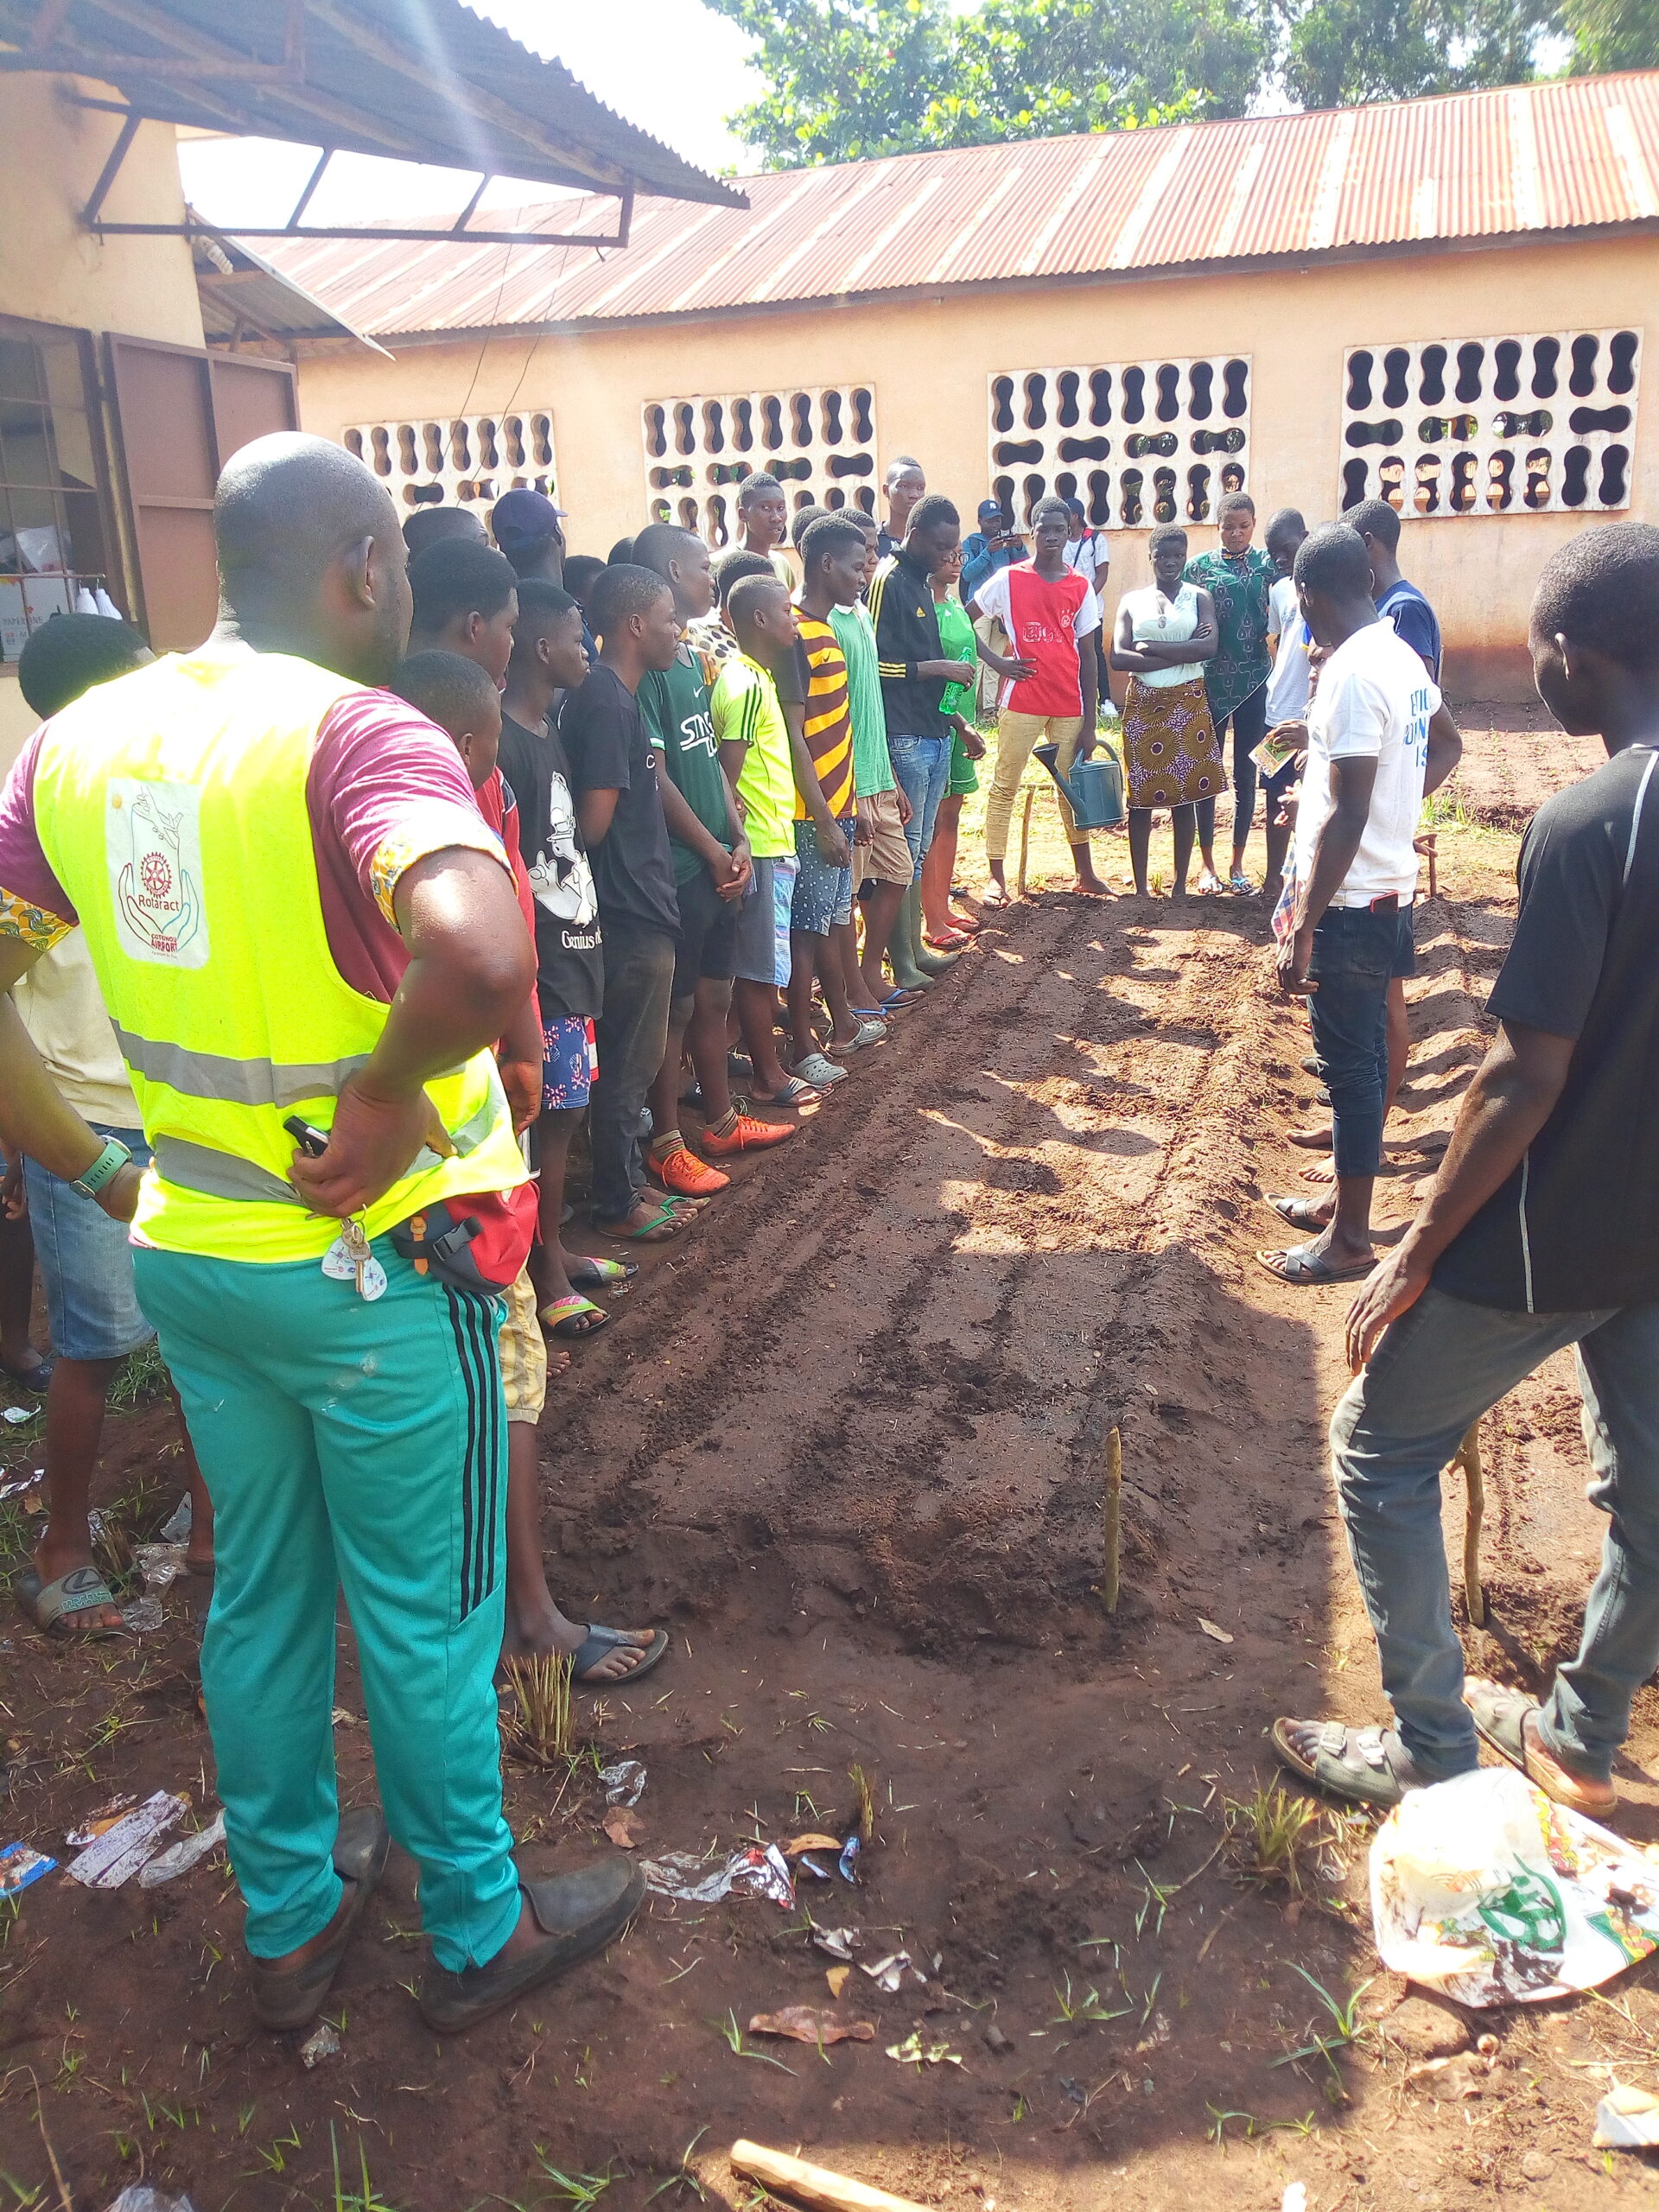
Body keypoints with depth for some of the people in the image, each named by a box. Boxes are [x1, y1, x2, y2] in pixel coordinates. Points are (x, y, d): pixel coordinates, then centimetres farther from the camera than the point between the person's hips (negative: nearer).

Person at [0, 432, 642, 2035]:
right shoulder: (360, 735, -21)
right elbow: (481, 956, -40)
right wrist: (390, 1094, -23)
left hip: (190, 1255, 7)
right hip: (373, 1269, -6)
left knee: (258, 1594, 23)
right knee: (424, 1614, 13)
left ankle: (288, 1920, 43)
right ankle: (478, 1932, 36)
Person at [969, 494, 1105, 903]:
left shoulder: (1080, 587, 6)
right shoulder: (1008, 579, 0)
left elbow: (1087, 657, 6)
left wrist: (1089, 724, 2)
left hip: (1069, 706, 3)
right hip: (1021, 702, -3)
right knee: (1004, 787, -1)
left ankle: (1085, 873, 19)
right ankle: (997, 877, 5)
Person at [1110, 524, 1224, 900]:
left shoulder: (1199, 598, 5)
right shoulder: (1132, 600, 7)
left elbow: (1208, 646, -13)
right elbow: (1118, 657, -7)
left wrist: (1150, 648, -14)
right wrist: (1181, 652, -12)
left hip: (1188, 704, -1)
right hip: (1143, 705, 1)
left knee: (1184, 798, 3)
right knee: (1140, 797, 2)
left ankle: (1180, 884, 12)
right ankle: (1140, 886, 10)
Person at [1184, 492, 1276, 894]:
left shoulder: (1266, 563, 4)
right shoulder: (1198, 566, 2)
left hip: (1254, 680, 0)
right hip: (1209, 680, 0)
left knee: (1246, 773, 6)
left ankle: (1238, 864, 15)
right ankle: (1207, 864, 15)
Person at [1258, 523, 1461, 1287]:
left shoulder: (1351, 673, -21)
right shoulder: (1402, 657, 8)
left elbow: (1347, 816, -25)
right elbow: (1446, 746, 25)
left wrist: (1301, 929, -23)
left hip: (1350, 903, -9)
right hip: (1388, 887, 9)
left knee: (1350, 1066, 0)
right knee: (1361, 1057, 18)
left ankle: (1349, 1238, 11)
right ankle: (1346, 1202, 32)